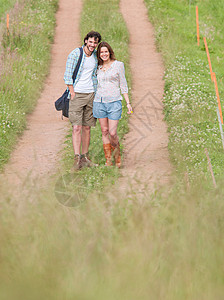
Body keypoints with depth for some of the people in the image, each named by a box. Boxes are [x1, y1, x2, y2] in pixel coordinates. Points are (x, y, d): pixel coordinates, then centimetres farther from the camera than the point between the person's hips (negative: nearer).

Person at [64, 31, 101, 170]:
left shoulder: (96, 56, 9)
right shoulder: (75, 54, -8)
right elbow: (68, 76, -8)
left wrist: (97, 93, 14)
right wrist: (73, 94, -11)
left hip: (91, 94, 5)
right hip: (77, 94, -5)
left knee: (87, 128, 8)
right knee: (77, 127, -11)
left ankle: (85, 157, 14)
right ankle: (77, 158, -15)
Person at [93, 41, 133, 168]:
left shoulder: (118, 65, 2)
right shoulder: (98, 68, 11)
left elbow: (123, 85, 4)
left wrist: (128, 102, 1)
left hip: (114, 102, -3)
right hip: (100, 101, 4)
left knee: (112, 133, -9)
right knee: (104, 131, 4)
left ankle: (117, 154, 17)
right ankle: (108, 160, 10)